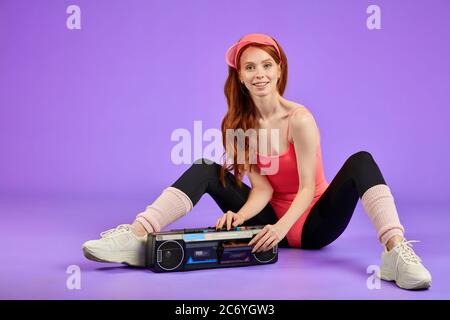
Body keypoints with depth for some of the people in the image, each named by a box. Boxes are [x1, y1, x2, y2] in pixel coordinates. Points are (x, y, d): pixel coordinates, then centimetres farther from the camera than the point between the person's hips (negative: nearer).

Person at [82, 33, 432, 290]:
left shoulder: (299, 119, -14)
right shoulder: (239, 124, -2)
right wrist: (240, 216, -29)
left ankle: (396, 251, -46)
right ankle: (137, 239, -29)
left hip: (310, 224, -3)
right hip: (272, 221, 4)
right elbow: (261, 187, -8)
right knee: (207, 169, -12)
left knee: (361, 161, -27)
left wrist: (282, 226, -35)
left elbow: (307, 187, -18)